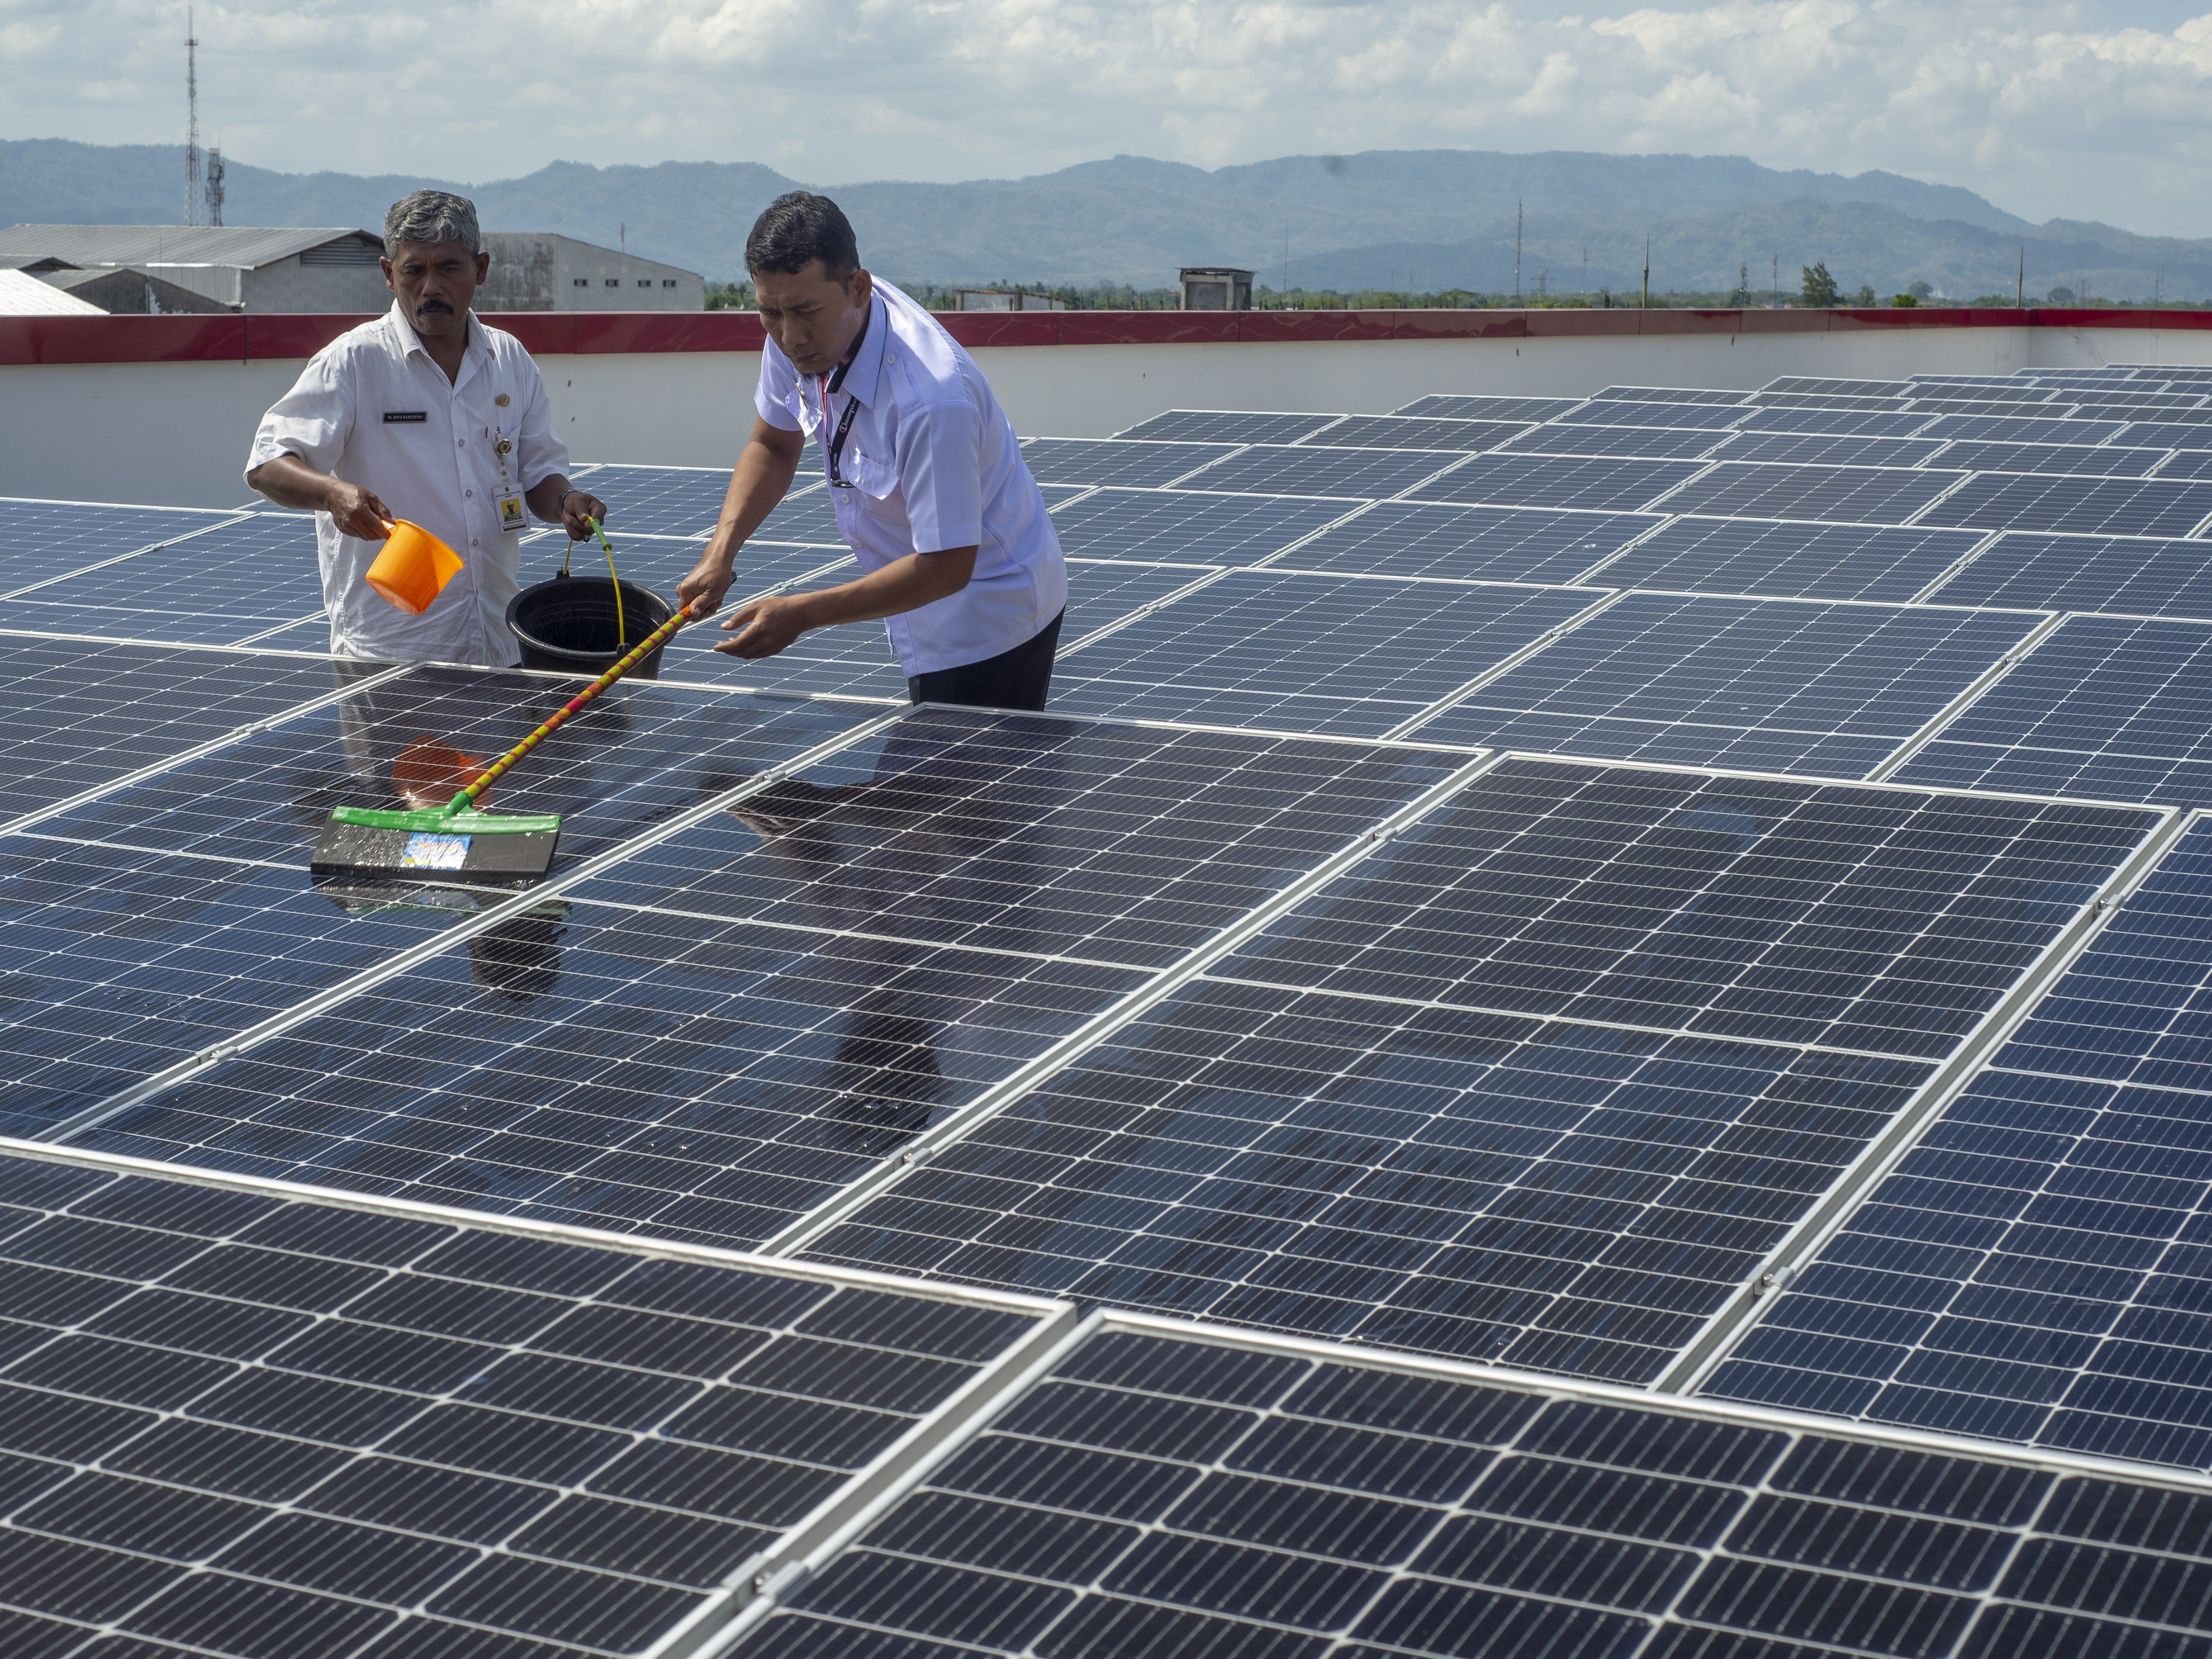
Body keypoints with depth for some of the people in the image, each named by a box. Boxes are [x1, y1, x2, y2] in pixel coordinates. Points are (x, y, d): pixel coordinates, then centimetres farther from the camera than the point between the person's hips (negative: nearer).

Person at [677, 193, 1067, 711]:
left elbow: (945, 566, -32)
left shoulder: (931, 400, -36)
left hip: (987, 628, -8)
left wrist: (801, 614, -32)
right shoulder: (800, 336, -10)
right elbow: (773, 445, 8)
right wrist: (720, 554, -8)